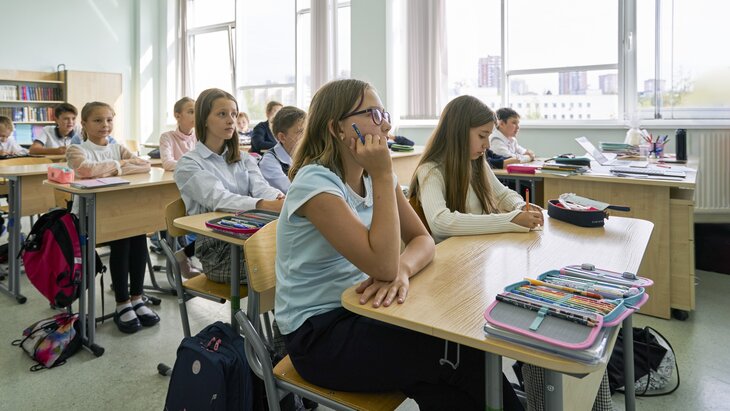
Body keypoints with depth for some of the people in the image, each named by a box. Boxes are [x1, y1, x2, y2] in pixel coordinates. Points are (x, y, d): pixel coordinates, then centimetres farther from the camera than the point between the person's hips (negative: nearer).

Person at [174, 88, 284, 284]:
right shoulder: (188, 164, -3)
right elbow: (218, 199, -21)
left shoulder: (244, 159, 15)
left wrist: (281, 199, -30)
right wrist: (268, 205, -38)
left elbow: (260, 187, -4)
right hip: (216, 249, -5)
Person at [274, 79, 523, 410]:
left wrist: (402, 269, -23)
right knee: (462, 356, -14)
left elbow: (423, 240, -1)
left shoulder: (373, 175, 3)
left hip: (356, 309, 6)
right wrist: (383, 176, -26)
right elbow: (383, 265, -28)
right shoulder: (315, 182, -22)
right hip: (317, 335, -6)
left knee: (464, 343, -14)